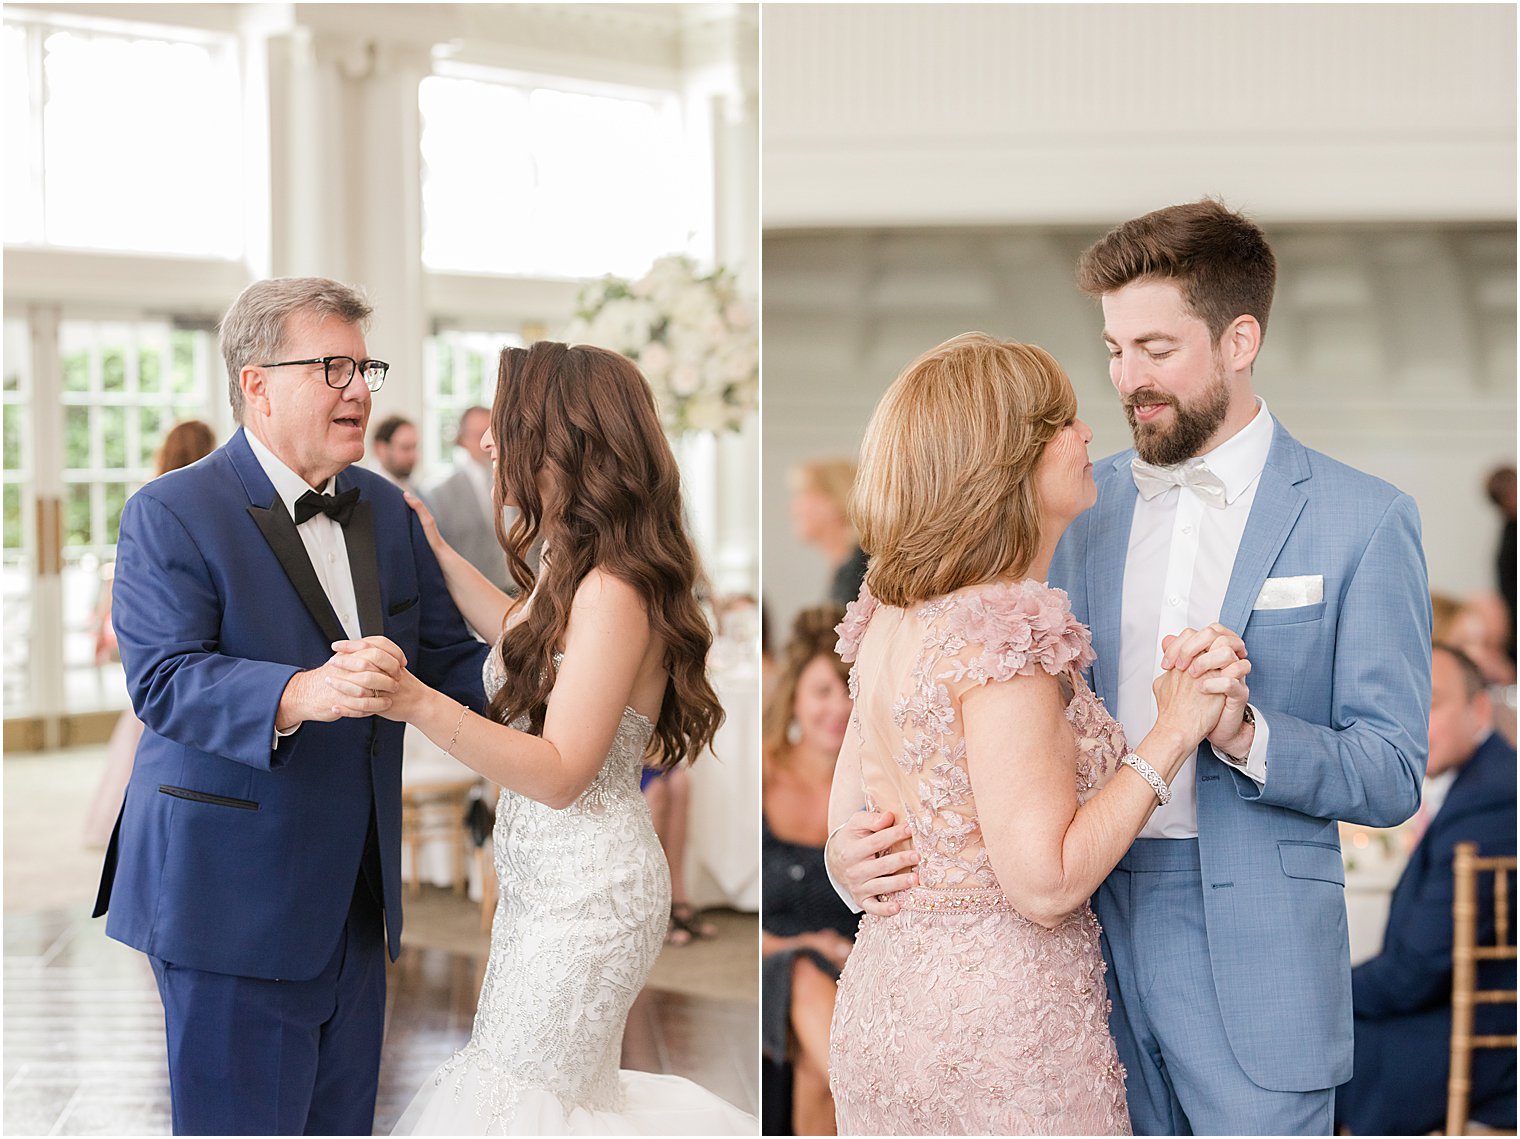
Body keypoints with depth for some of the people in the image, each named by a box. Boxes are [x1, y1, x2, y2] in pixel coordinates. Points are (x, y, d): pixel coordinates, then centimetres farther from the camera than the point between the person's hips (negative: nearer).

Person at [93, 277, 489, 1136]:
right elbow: (164, 678, -23)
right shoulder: (171, 515, -10)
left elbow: (447, 657, 10)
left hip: (356, 895, 7)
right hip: (234, 896, -6)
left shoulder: (385, 510, 10)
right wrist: (302, 694, -40)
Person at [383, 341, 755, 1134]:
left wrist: (421, 705, -38)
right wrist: (441, 556, 27)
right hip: (550, 881, 10)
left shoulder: (613, 593, -24)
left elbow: (559, 772, -28)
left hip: (588, 892, -10)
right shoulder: (570, 569, 6)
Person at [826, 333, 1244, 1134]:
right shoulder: (1005, 633, -20)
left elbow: (845, 825, 13)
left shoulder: (889, 621, 5)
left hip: (881, 1000, 8)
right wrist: (1174, 731, -16)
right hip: (1001, 1020, -8)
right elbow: (1046, 886, -21)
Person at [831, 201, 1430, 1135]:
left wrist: (1242, 731, -23)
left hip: (1255, 962, -3)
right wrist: (874, 842, -5)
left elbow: (1393, 777, -5)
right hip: (1088, 936, 4)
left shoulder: (1363, 519, -3)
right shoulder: (1083, 506, 10)